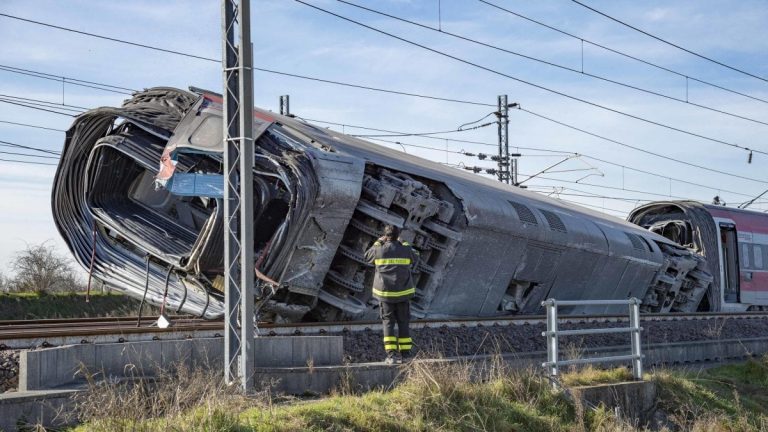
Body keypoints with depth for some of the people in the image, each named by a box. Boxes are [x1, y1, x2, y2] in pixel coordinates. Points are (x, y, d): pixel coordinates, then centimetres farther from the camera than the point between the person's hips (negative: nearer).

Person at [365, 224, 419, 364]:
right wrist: (403, 244, 30)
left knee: (388, 323, 4)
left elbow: (367, 256, 17)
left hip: (385, 293, -1)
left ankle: (391, 354, -6)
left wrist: (378, 243, 25)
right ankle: (405, 354, 10)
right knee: (404, 323, 10)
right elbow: (415, 257, 21)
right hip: (403, 293, 1)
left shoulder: (379, 250, -5)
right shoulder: (406, 250, -2)